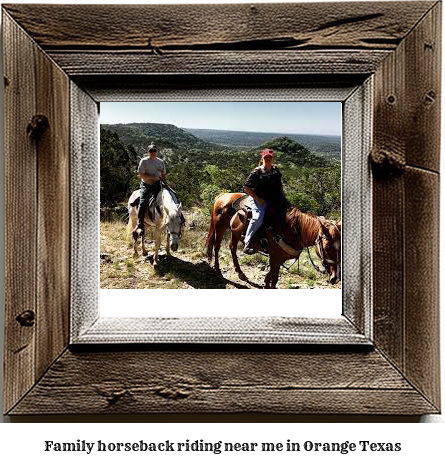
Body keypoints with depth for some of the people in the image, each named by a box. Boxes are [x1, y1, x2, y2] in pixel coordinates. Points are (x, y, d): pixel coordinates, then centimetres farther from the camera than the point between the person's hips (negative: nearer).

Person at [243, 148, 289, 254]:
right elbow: (246, 187, -7)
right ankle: (247, 243, -24)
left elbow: (280, 185, 26)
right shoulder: (257, 172, -4)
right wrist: (257, 198, -13)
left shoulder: (276, 170, 14)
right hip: (260, 200, -7)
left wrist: (282, 196, 11)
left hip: (275, 200, 7)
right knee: (258, 218, -30)